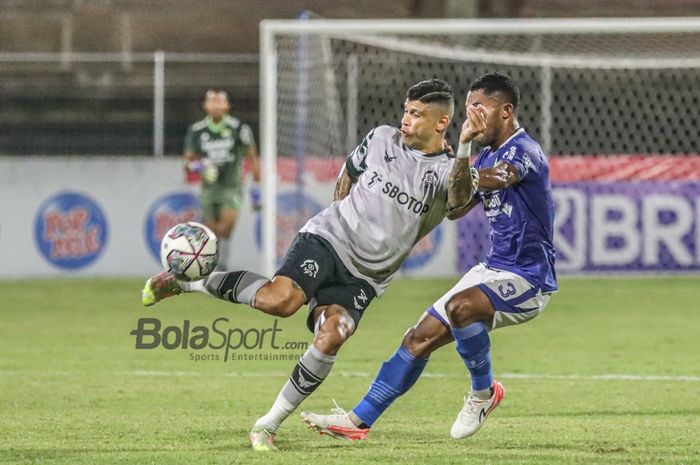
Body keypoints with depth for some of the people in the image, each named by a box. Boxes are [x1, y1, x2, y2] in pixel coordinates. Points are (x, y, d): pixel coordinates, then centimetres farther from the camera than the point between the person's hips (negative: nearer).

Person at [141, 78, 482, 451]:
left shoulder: (447, 170, -3)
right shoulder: (381, 139, 4)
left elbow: (458, 203, -27)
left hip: (364, 277, 1)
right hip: (327, 238, -1)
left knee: (330, 339, -23)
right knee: (280, 299, -30)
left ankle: (268, 425, -10)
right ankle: (186, 283, -10)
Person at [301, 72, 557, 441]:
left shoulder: (524, 151, -16)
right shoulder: (489, 155, 14)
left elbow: (489, 179, -37)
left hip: (528, 278, -9)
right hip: (494, 269, 9)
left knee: (459, 306, -35)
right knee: (421, 338, 4)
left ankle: (483, 393, -12)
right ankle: (360, 420, 9)